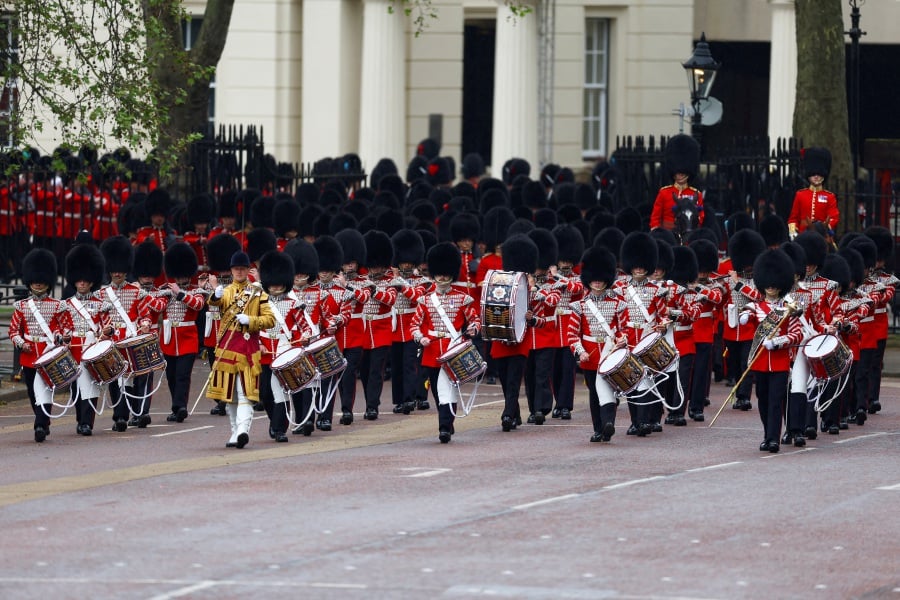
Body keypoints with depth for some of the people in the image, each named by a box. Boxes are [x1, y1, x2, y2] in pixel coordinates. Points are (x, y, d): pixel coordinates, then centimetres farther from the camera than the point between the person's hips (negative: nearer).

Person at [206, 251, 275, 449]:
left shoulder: (258, 293, 7)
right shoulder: (225, 291, 10)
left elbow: (270, 319, 2)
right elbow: (214, 302, -13)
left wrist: (249, 320, -14)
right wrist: (216, 294, -37)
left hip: (248, 345, -3)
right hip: (227, 346, 3)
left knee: (245, 392, -12)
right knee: (229, 393, 6)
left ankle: (243, 430, -23)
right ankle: (235, 432, 15)